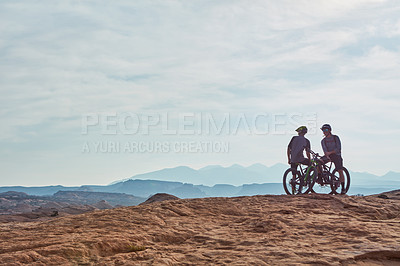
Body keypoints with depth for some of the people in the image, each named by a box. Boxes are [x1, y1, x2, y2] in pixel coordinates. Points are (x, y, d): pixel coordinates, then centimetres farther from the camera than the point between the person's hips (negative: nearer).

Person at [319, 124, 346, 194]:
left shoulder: (335, 138, -3)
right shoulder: (323, 141, 4)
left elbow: (338, 148, -12)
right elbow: (325, 150, -9)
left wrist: (330, 152, -23)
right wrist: (327, 156, -29)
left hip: (336, 155, -3)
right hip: (328, 155, 3)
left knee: (340, 171, -10)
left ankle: (343, 188, -1)